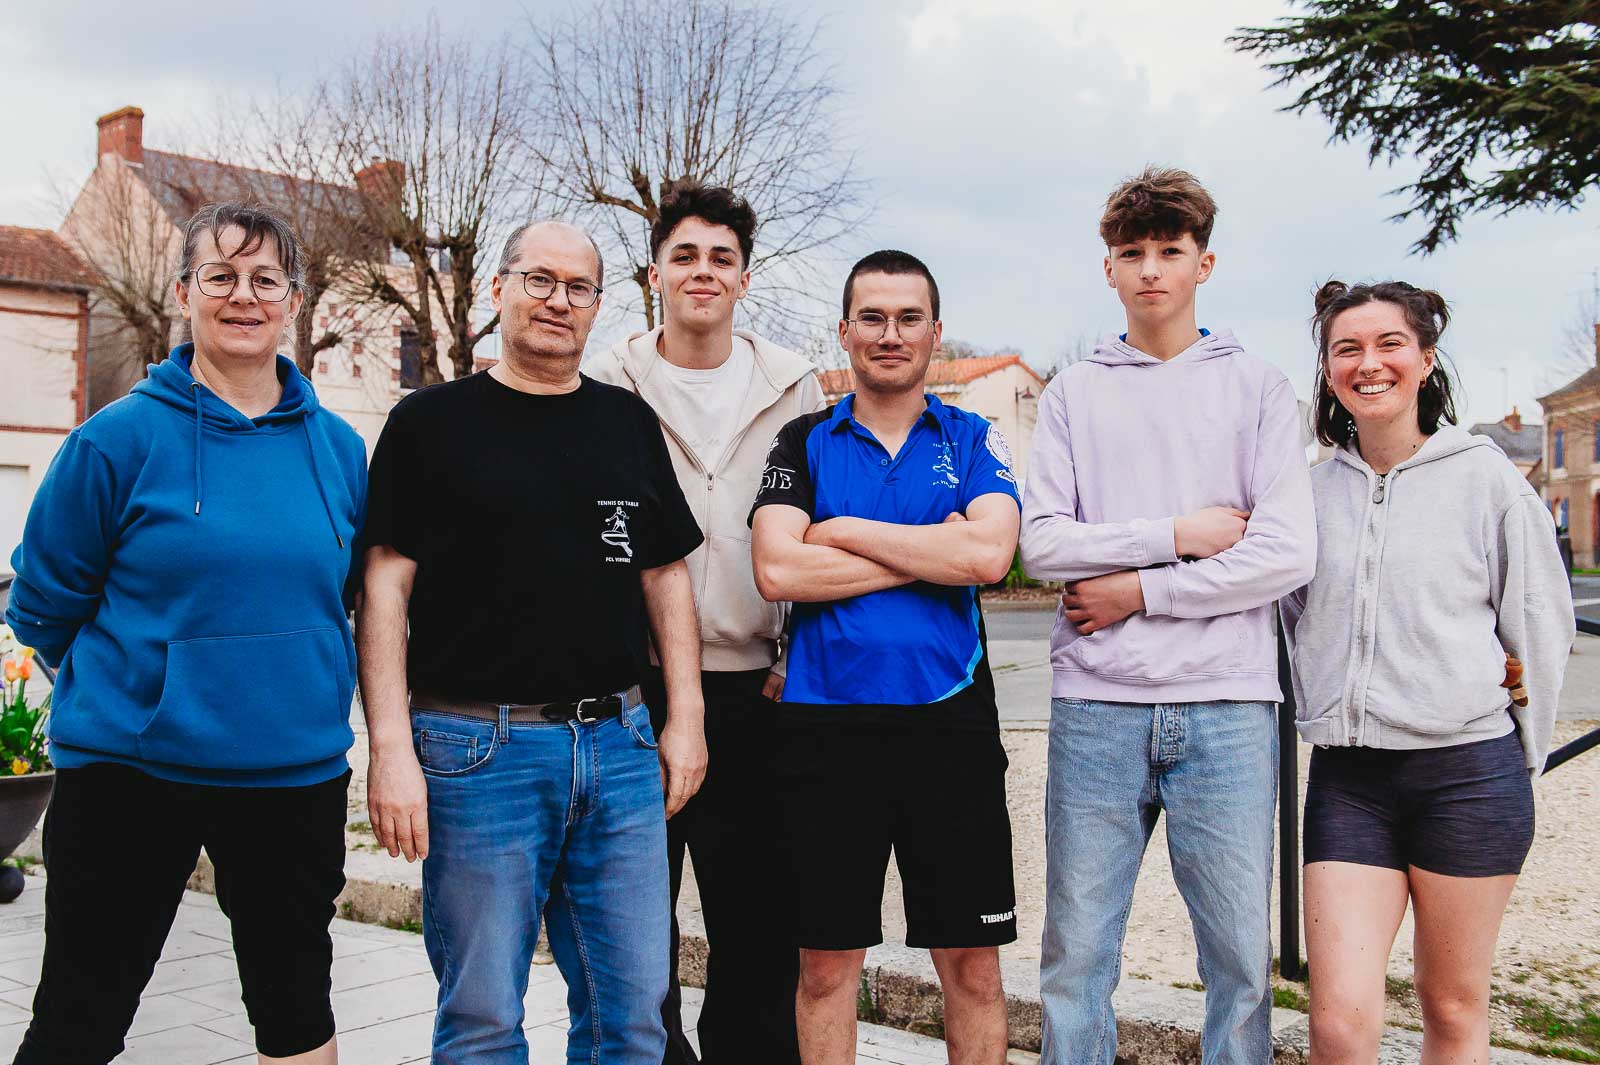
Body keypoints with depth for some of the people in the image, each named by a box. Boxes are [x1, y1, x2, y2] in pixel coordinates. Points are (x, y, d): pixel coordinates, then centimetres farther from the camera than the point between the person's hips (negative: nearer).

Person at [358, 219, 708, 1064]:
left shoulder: (629, 423, 13)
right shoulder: (431, 422, 2)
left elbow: (665, 576, 15)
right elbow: (385, 589, -3)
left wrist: (685, 716, 7)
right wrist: (391, 748, -11)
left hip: (620, 745, 4)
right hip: (477, 749, -3)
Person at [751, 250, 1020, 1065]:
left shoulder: (973, 440, 7)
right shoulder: (804, 442, 7)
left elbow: (989, 553, -12)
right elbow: (777, 571, -9)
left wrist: (844, 531, -8)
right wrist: (929, 554, -9)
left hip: (949, 721, 0)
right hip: (825, 725, 0)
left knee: (972, 963, 8)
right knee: (825, 962, 9)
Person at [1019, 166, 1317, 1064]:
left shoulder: (1258, 388, 8)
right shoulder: (1074, 395, 12)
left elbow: (1287, 554, -4)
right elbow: (1042, 544, -1)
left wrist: (1139, 591, -6)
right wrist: (1180, 534, -8)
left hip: (1227, 704, -1)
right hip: (1097, 704, 1)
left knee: (1242, 960, 5)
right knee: (1076, 956, 6)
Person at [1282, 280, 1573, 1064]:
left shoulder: (1484, 476, -1)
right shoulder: (1312, 489, 6)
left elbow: (1539, 621, 5)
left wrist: (1523, 755, 9)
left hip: (1467, 771, -2)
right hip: (1345, 776, 2)